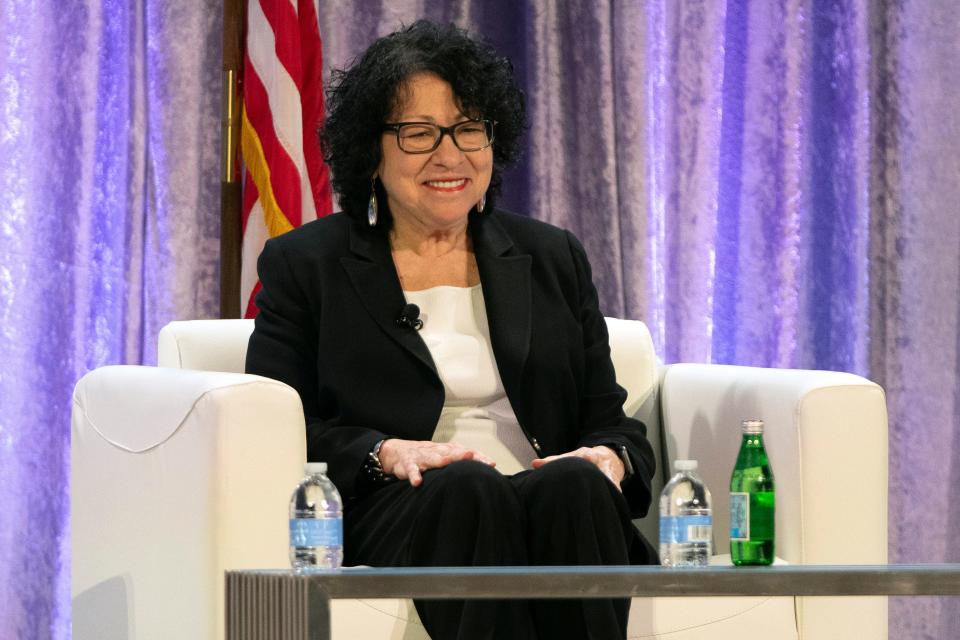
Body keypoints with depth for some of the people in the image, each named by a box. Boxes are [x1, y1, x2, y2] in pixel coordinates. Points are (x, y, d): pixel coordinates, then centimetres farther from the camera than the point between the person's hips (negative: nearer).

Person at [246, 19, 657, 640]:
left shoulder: (553, 258, 25)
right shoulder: (304, 265, 16)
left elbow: (610, 422, 21)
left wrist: (608, 460, -4)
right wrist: (386, 454, -13)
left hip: (559, 506, 3)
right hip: (389, 517, -3)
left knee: (574, 485, -34)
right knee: (470, 489, -37)